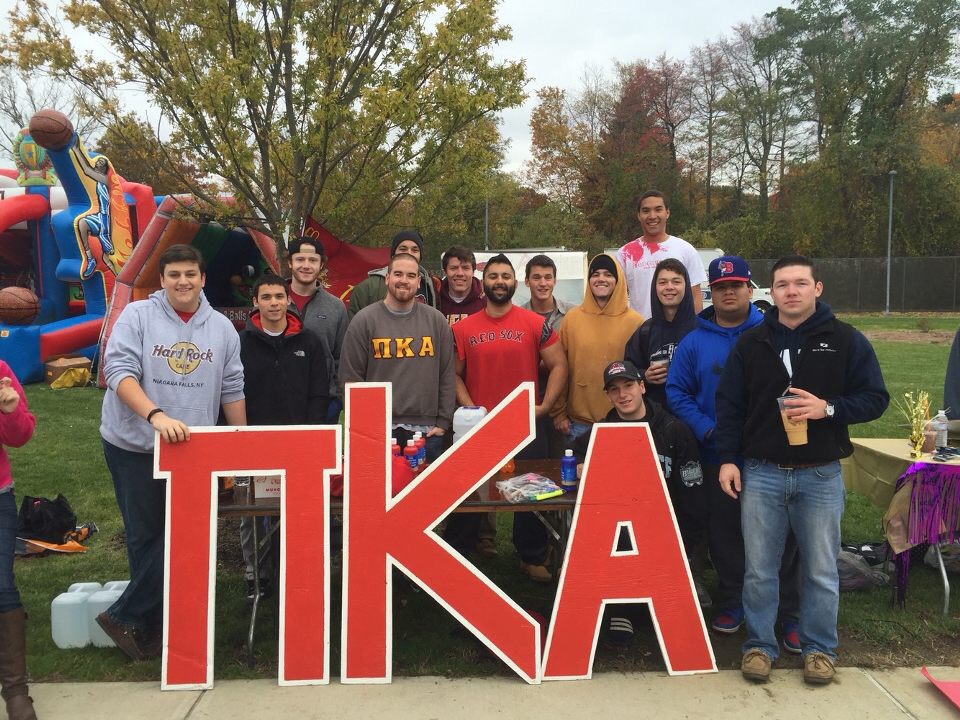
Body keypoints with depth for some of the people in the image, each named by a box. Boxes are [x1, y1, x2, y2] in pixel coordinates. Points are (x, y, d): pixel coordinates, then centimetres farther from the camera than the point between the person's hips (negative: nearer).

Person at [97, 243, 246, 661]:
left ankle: (128, 618, 17)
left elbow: (231, 389, 10)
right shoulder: (137, 316, -5)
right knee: (146, 536, 6)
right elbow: (119, 371, -16)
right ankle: (145, 624, 22)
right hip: (134, 446, -3)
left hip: (191, 448, 3)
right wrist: (156, 416, -30)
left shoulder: (221, 328, 6)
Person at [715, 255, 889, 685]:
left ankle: (819, 648, 27)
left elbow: (875, 399, 0)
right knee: (759, 570, 8)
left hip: (821, 475, -1)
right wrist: (727, 459, -1)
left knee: (821, 570, 10)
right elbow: (729, 405, 6)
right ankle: (759, 645, 23)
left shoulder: (846, 341, 0)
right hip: (761, 474, 1)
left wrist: (828, 408, -17)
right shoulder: (751, 343, 4)